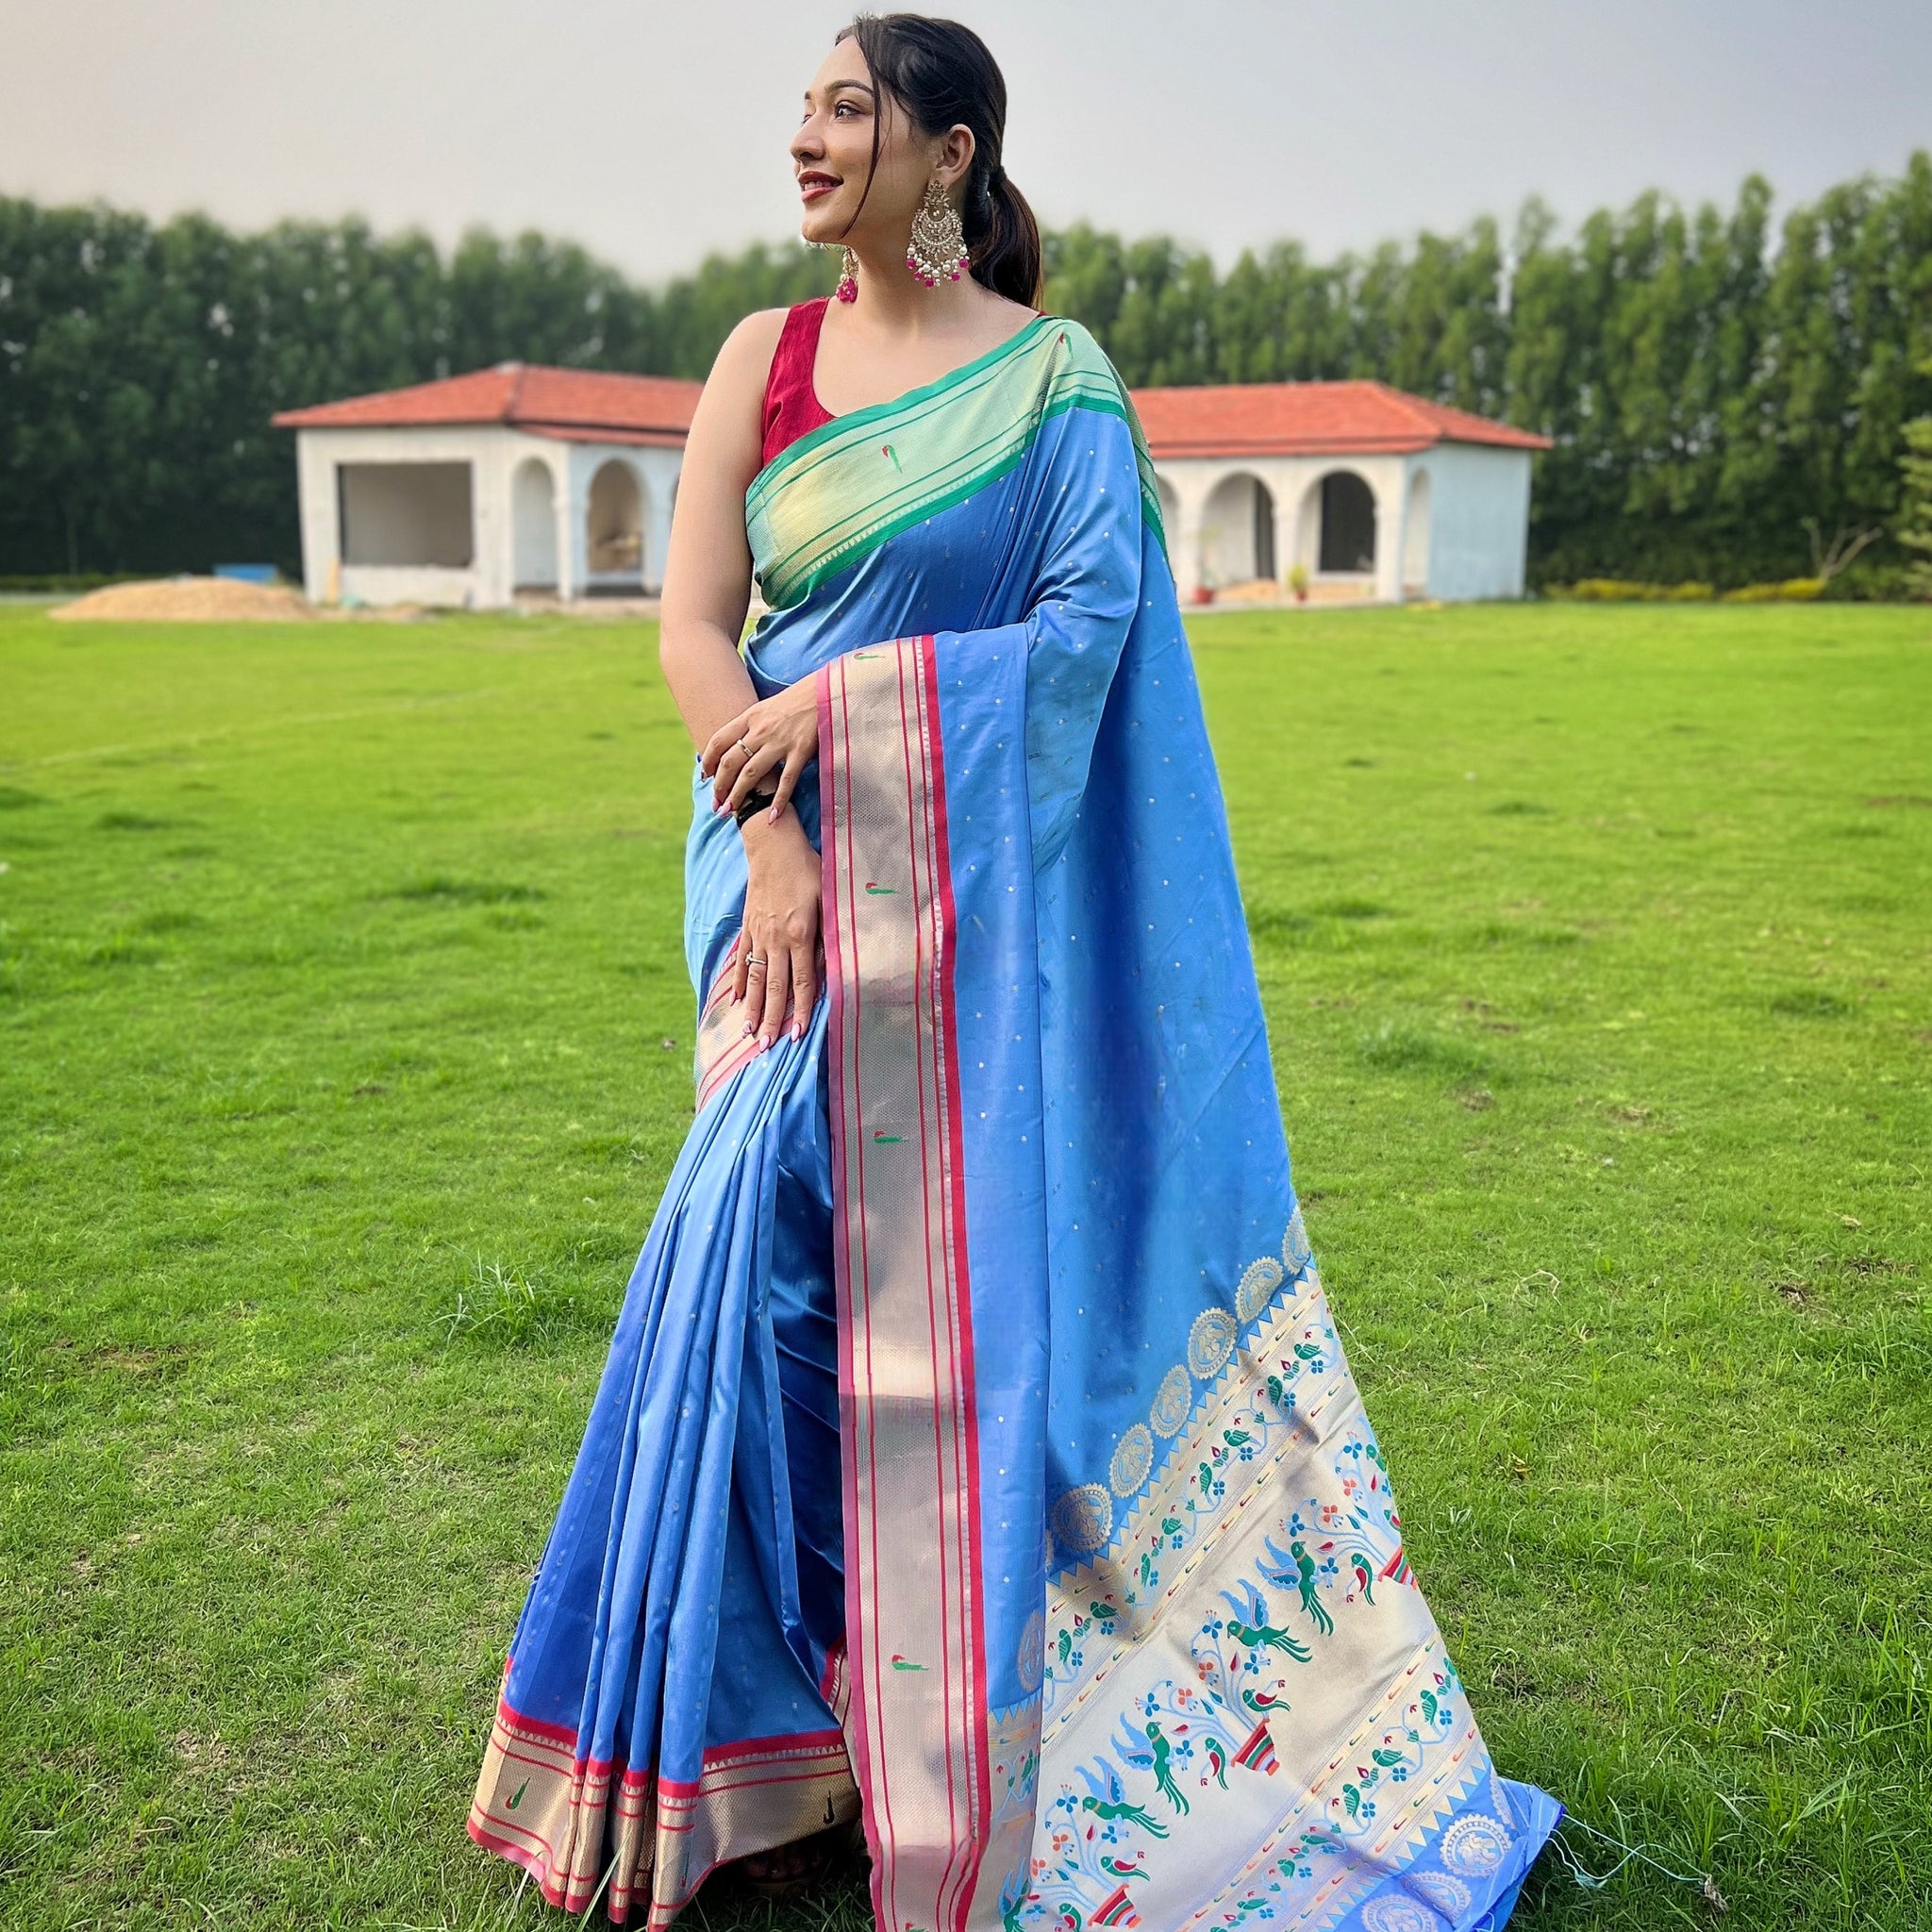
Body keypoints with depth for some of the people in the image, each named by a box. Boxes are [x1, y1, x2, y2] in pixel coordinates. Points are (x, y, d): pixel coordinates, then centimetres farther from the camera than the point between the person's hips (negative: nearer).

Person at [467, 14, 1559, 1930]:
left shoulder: (1056, 377, 1)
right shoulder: (764, 356, 9)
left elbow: (1092, 622, -10)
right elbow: (692, 622, 1)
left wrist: (841, 708, -15)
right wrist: (776, 846, -12)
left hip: (974, 901, -3)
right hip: (792, 878, 3)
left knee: (968, 1282, 1)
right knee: (774, 1258, 3)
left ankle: (971, 1770, 19)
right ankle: (758, 1730, 22)